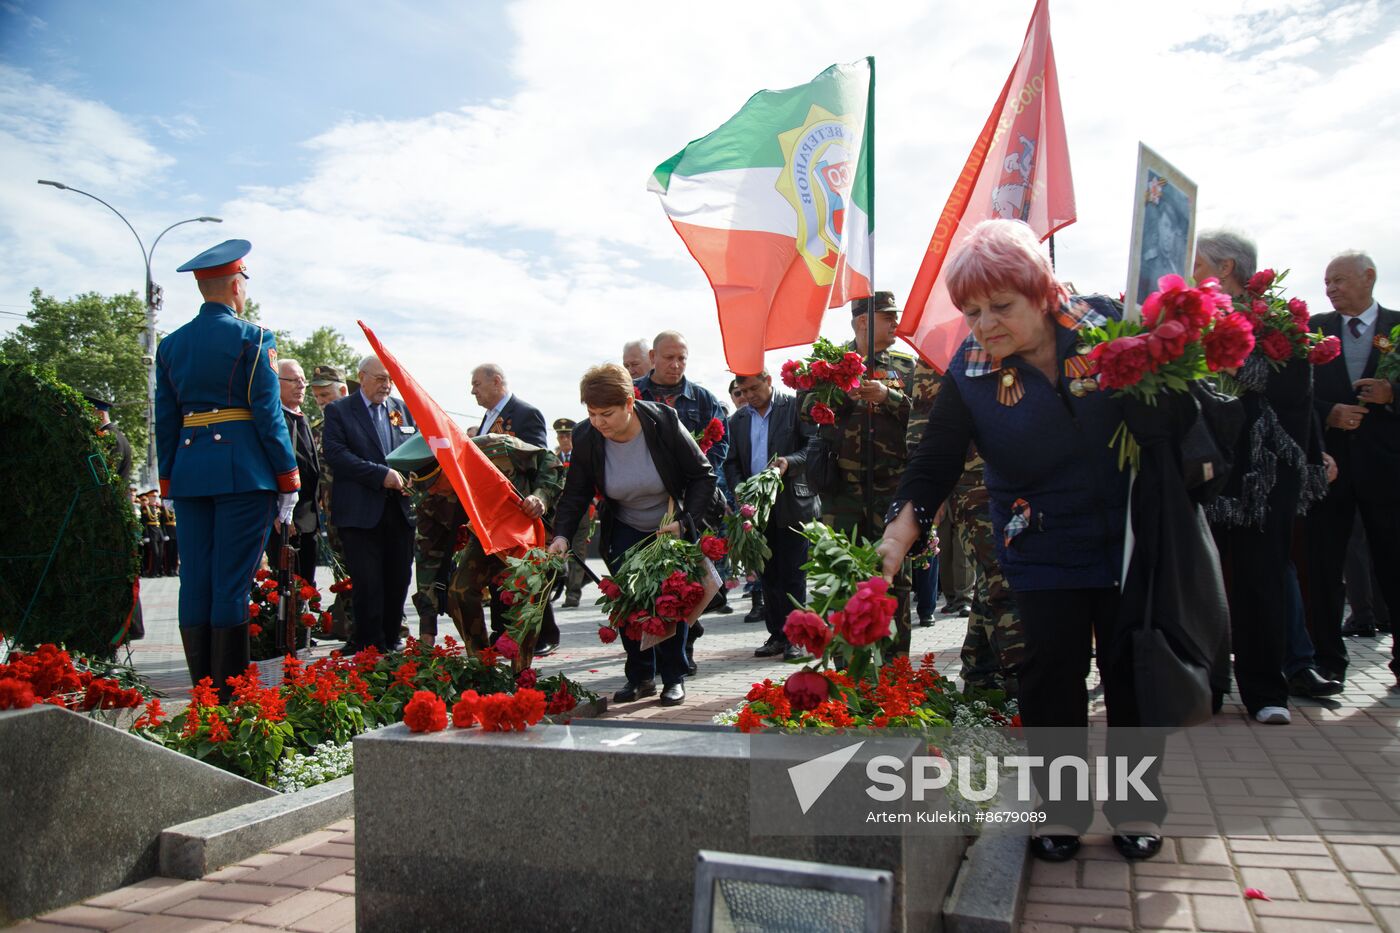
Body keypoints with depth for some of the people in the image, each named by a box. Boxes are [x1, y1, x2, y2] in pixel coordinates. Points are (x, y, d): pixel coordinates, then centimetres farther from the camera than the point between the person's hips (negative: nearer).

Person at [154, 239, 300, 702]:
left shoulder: (171, 344, 13)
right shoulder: (253, 338, -3)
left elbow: (165, 421, 13)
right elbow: (268, 413, -7)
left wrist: (169, 482, 17)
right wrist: (288, 481, -3)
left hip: (189, 472, 5)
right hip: (243, 471, -5)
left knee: (195, 581, 8)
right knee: (232, 583, -3)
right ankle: (230, 696, 0)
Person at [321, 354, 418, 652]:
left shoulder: (403, 409, 15)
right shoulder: (338, 411, 2)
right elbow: (336, 454, -10)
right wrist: (381, 475, -17)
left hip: (400, 510, 4)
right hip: (361, 513, -4)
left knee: (398, 582, 8)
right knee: (367, 585, -4)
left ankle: (391, 643, 19)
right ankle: (371, 649, 4)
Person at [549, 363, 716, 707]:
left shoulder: (664, 422, -25)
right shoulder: (586, 438, -17)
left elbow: (703, 476, -15)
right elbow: (575, 494, -8)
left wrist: (686, 522, -23)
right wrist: (562, 535, -23)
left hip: (673, 528, -2)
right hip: (625, 533, 3)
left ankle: (673, 678, 13)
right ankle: (640, 676, 14)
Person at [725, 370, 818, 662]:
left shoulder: (795, 406, -1)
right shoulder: (737, 420, 13)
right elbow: (731, 462, 15)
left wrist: (790, 462, -22)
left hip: (792, 505, -5)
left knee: (792, 574, -3)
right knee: (768, 575, 8)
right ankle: (777, 635, 16)